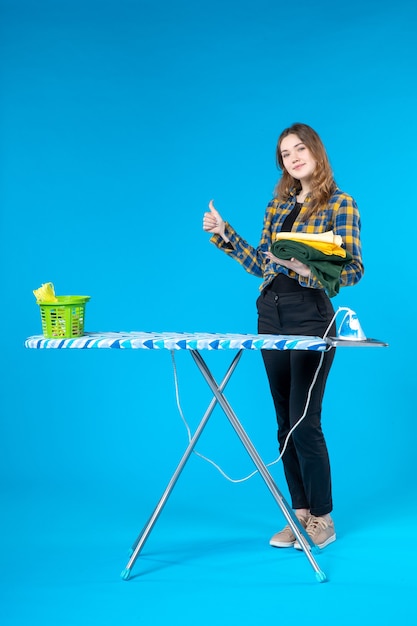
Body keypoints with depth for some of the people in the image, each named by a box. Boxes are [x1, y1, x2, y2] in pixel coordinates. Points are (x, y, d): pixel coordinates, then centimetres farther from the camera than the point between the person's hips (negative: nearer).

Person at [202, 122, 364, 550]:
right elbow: (261, 264, 14)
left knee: (304, 421, -8)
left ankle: (322, 518, 5)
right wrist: (223, 234, 10)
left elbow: (353, 270, -10)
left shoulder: (341, 205, -4)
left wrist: (309, 269, -26)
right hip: (270, 315, 6)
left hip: (311, 315, -6)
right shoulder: (278, 204, 14)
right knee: (285, 421, 8)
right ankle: (300, 512, 18)